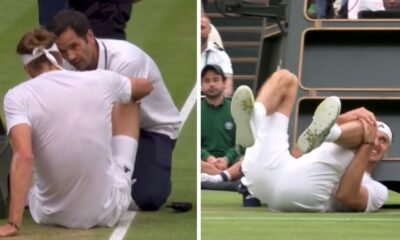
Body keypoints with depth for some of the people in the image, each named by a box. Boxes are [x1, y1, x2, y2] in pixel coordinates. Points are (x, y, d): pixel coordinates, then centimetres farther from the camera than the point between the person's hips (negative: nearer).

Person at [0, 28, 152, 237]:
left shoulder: (17, 97, -12)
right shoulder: (100, 80, -3)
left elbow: (24, 156, -27)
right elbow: (146, 86, 20)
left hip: (53, 214, -1)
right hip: (109, 211, 1)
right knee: (126, 103, 25)